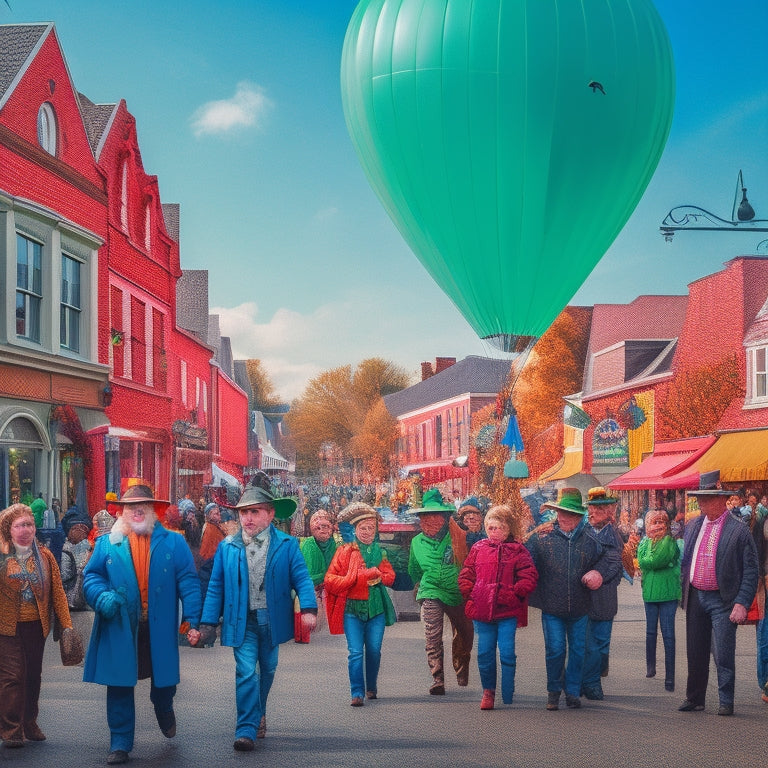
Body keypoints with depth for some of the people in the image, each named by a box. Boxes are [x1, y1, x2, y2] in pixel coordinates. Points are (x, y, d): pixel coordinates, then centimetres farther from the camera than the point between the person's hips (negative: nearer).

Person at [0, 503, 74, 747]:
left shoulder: (45, 557, 6)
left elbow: (57, 592, 6)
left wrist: (66, 624, 1)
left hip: (36, 626, 3)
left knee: (33, 677, 11)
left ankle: (29, 724, 24)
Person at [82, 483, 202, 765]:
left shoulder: (173, 543, 4)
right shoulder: (107, 543, 6)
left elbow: (188, 581, 0)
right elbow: (91, 575, 6)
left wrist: (193, 619, -9)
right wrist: (101, 596, -16)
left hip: (160, 628, 0)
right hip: (119, 628, 0)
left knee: (164, 681, 14)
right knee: (119, 687, 2)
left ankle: (164, 710, 48)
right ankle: (120, 743, 15)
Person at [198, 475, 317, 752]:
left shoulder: (286, 545, -1)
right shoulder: (227, 547, 1)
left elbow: (301, 578, -7)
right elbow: (216, 586, 4)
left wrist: (309, 609, -23)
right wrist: (209, 622, -1)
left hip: (271, 620, 1)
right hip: (242, 622, -1)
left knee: (267, 670, 17)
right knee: (246, 672, -12)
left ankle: (258, 714, 40)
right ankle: (246, 730, -11)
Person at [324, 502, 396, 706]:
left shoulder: (380, 552, 12)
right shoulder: (345, 551, 2)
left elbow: (390, 575, 15)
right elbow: (330, 580, -2)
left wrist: (379, 577, -7)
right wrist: (355, 578, -15)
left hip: (376, 608, 3)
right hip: (352, 607, -3)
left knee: (374, 650, 6)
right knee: (355, 652, -8)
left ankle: (371, 688, 24)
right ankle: (357, 693, -5)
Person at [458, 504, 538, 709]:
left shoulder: (518, 550, 3)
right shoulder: (478, 549, 11)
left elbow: (529, 577, -3)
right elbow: (466, 575, 14)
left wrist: (514, 594, -14)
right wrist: (470, 595, 1)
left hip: (508, 611, -2)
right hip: (482, 610, 3)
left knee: (507, 653, -5)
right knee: (484, 653, 4)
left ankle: (508, 698, 7)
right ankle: (488, 691, 21)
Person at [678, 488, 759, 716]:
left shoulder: (739, 530, -9)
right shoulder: (692, 526, 9)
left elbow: (750, 571, -10)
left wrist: (741, 604, -16)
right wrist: (684, 592, 12)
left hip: (722, 601, -5)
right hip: (695, 598, 6)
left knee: (723, 654, -5)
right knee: (695, 653, 12)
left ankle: (726, 702, 7)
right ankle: (694, 699, 22)